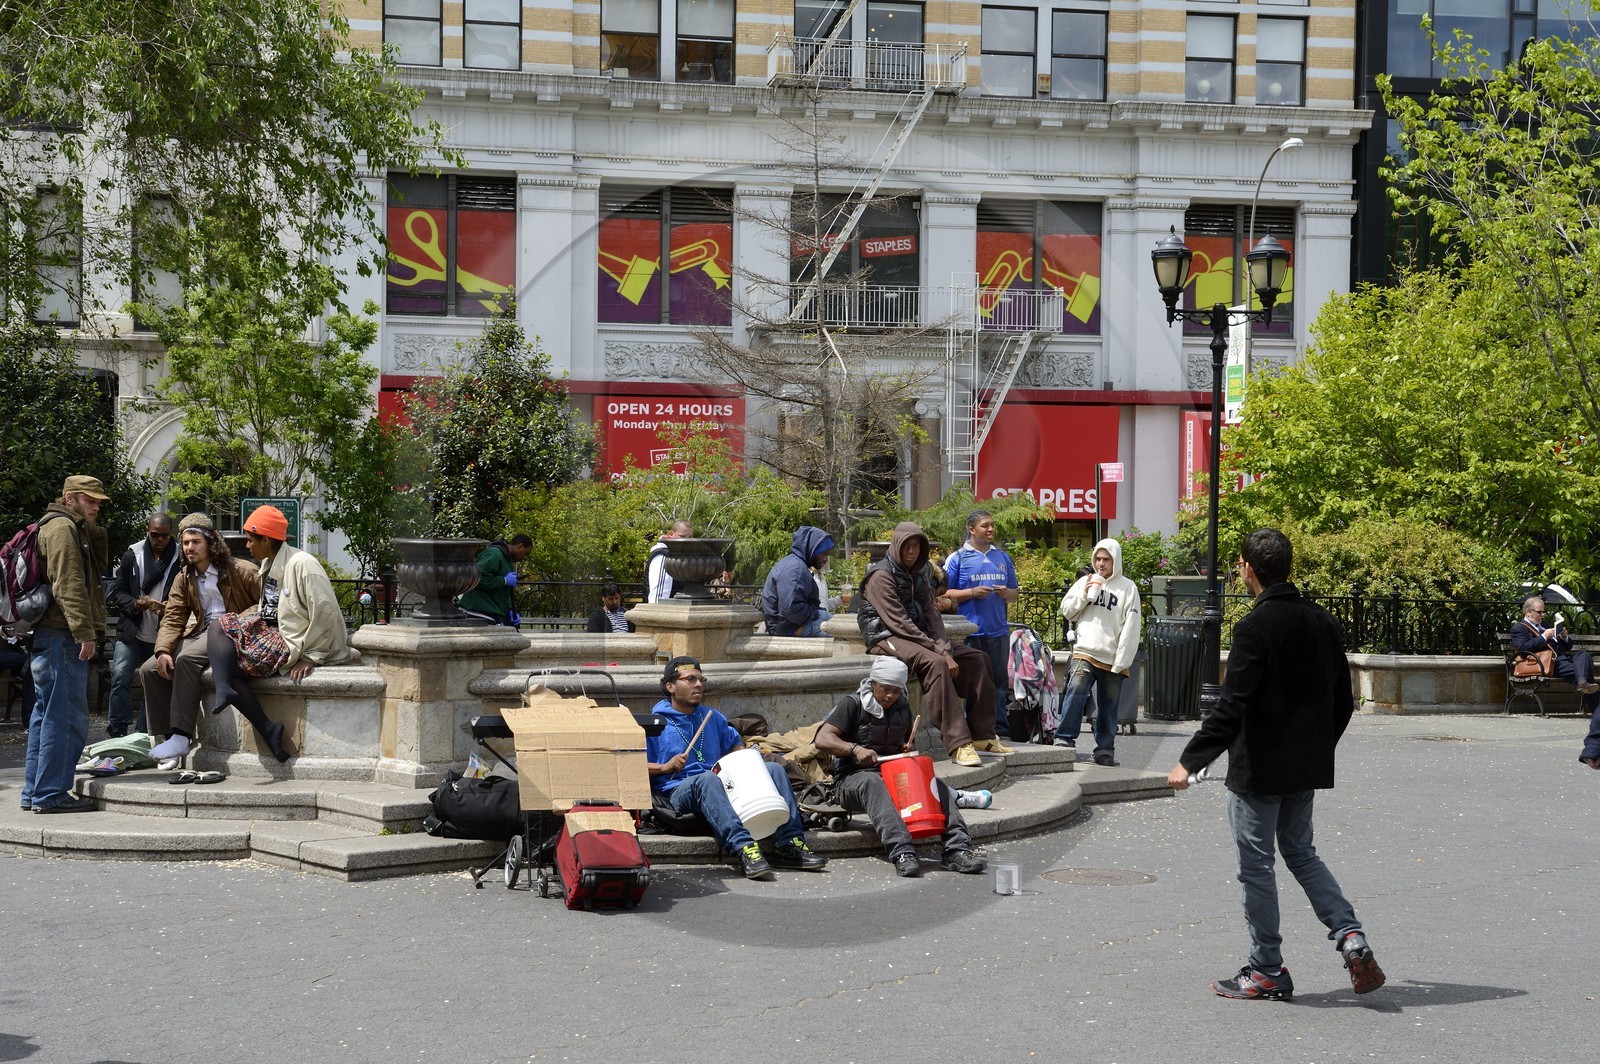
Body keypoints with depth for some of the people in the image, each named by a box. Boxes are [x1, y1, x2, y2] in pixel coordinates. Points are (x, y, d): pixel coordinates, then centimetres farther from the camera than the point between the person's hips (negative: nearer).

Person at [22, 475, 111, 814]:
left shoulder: (76, 530, 23)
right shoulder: (63, 528, -9)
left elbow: (97, 567, 23)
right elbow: (69, 584, -19)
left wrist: (94, 531, 13)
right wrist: (84, 631, -23)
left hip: (48, 636, 11)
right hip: (61, 636, -11)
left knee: (46, 715, 13)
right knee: (67, 716, -9)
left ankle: (35, 792, 18)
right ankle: (51, 794, -9)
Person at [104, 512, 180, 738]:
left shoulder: (180, 559, -5)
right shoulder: (132, 555, 2)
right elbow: (115, 591, 5)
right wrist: (134, 604, -13)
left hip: (162, 636, -1)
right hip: (131, 633, 1)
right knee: (120, 677, -10)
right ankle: (116, 732, -2)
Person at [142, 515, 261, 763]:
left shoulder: (239, 571, -6)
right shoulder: (183, 579, 13)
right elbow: (172, 618, 6)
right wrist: (163, 651, -11)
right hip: (201, 631, 7)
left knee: (186, 659, -33)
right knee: (149, 669, -10)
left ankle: (181, 737, -33)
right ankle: (168, 736, -8)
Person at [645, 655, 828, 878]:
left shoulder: (712, 717, 22)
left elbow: (734, 742, 34)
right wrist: (664, 767, -18)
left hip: (723, 788, 6)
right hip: (679, 792, -6)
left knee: (773, 769, -9)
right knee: (707, 779, -40)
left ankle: (790, 843, -22)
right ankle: (744, 847, -54)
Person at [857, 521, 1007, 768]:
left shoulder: (919, 575, 15)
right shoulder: (881, 576, -11)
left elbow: (931, 614, 9)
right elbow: (899, 623, -18)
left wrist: (945, 648, -10)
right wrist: (939, 650, -21)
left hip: (919, 637, 9)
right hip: (887, 638, -9)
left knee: (977, 659, -2)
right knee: (935, 663, -35)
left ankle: (982, 735, -1)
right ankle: (957, 744, -40)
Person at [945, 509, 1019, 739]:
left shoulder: (1002, 557, 15)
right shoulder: (958, 558, 1)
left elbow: (1014, 593, 21)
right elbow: (945, 594, -3)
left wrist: (1006, 593, -2)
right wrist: (972, 593, -14)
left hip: (998, 631, 4)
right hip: (970, 632, -4)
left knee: (999, 683, 7)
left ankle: (1000, 731, 11)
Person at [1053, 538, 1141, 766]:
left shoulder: (1128, 588, 3)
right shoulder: (1085, 582, 12)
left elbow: (1131, 628, -2)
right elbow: (1067, 611, 14)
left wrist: (1121, 662, -8)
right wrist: (1084, 595, -3)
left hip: (1112, 659, -1)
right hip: (1085, 653, 1)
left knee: (1108, 706, 6)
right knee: (1076, 691, -20)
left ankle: (1105, 749, 15)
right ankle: (1065, 739, -19)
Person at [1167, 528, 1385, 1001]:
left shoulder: (1256, 626, -18)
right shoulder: (1323, 621, 6)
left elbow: (1233, 706, -22)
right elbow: (1343, 700, 12)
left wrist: (1190, 761, -19)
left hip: (1259, 768, -7)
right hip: (1308, 767, 7)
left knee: (1256, 865, 4)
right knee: (1301, 853, 21)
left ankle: (1267, 972, 11)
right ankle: (1351, 937, 5)